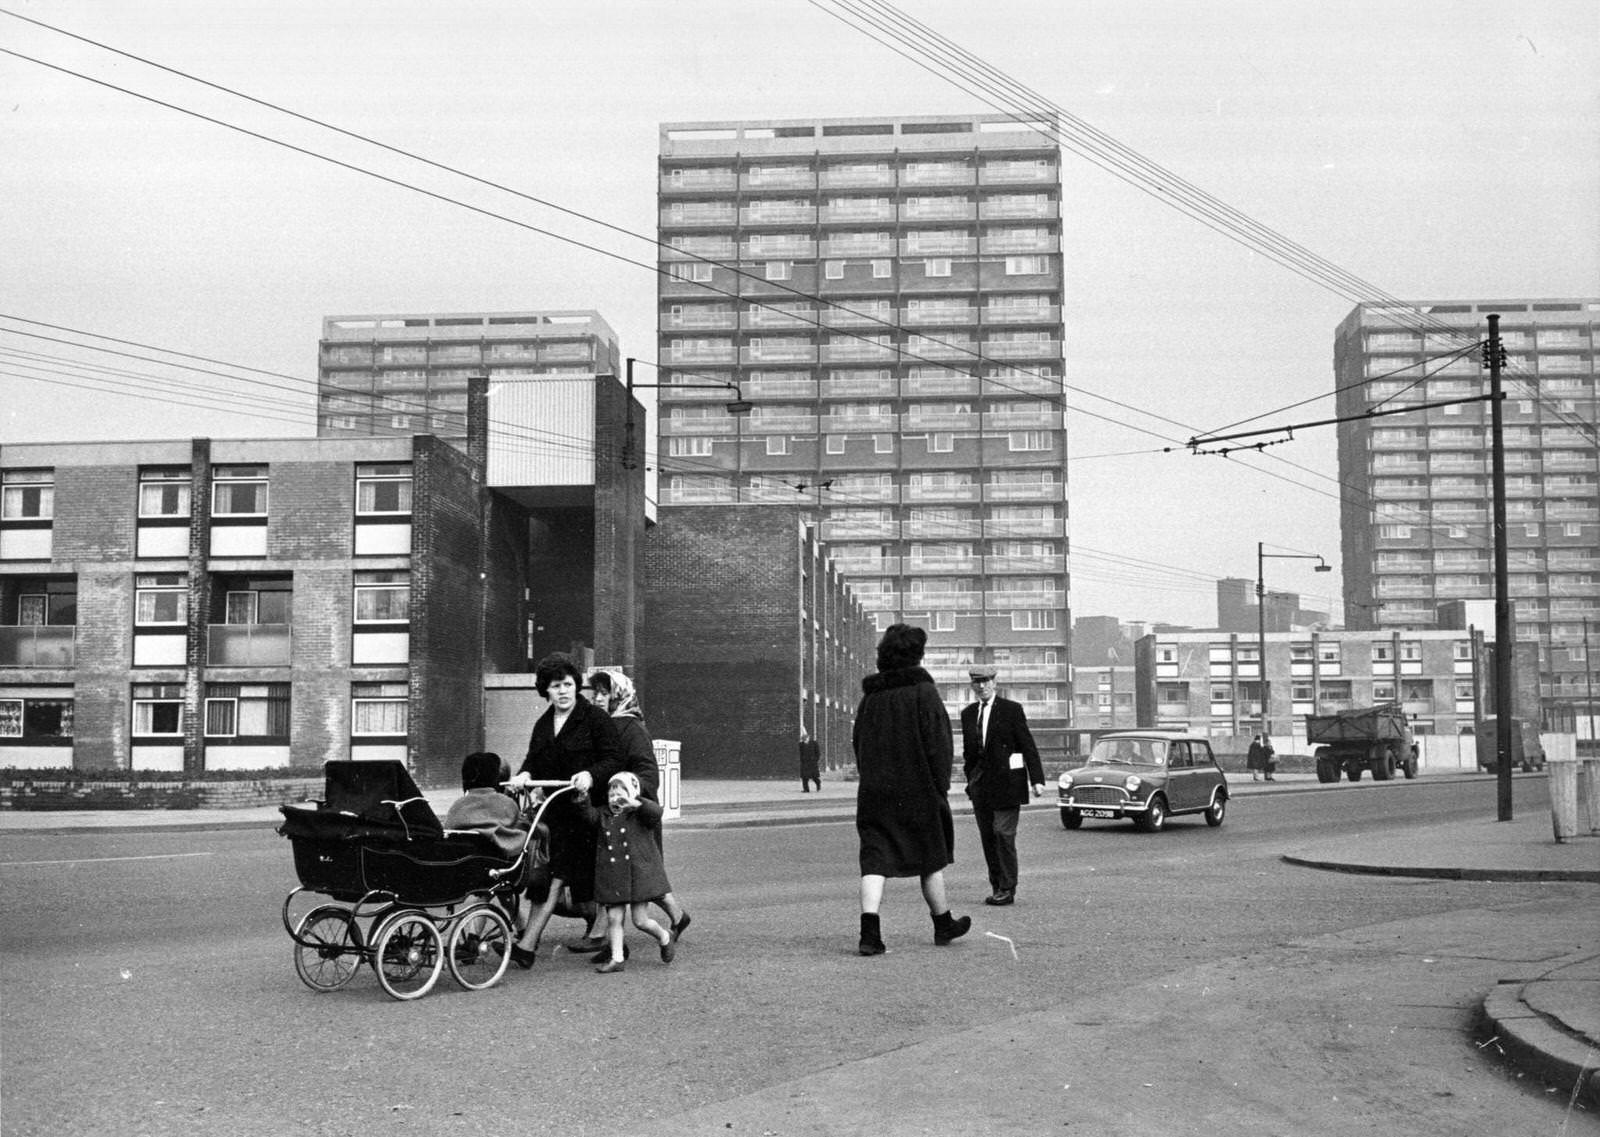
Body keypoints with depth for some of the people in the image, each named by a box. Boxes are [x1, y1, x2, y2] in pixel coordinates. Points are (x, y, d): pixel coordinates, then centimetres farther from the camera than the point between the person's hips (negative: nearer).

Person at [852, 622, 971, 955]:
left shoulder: (870, 695, 7)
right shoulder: (923, 692, -8)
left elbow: (858, 743, 13)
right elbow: (938, 744, -12)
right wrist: (942, 787, -7)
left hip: (874, 791, 4)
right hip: (918, 790, -3)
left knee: (875, 859, 0)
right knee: (931, 859, 13)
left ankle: (869, 932, -15)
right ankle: (943, 925, 28)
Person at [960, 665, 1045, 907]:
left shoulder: (1012, 710, -3)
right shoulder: (968, 713, 12)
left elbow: (1028, 746, -5)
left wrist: (1037, 780, -12)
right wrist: (970, 780, 15)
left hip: (1007, 782, -5)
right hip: (981, 785, 5)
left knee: (1003, 834, -9)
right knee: (987, 838, 6)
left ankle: (1008, 890, -3)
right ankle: (997, 887, 14)